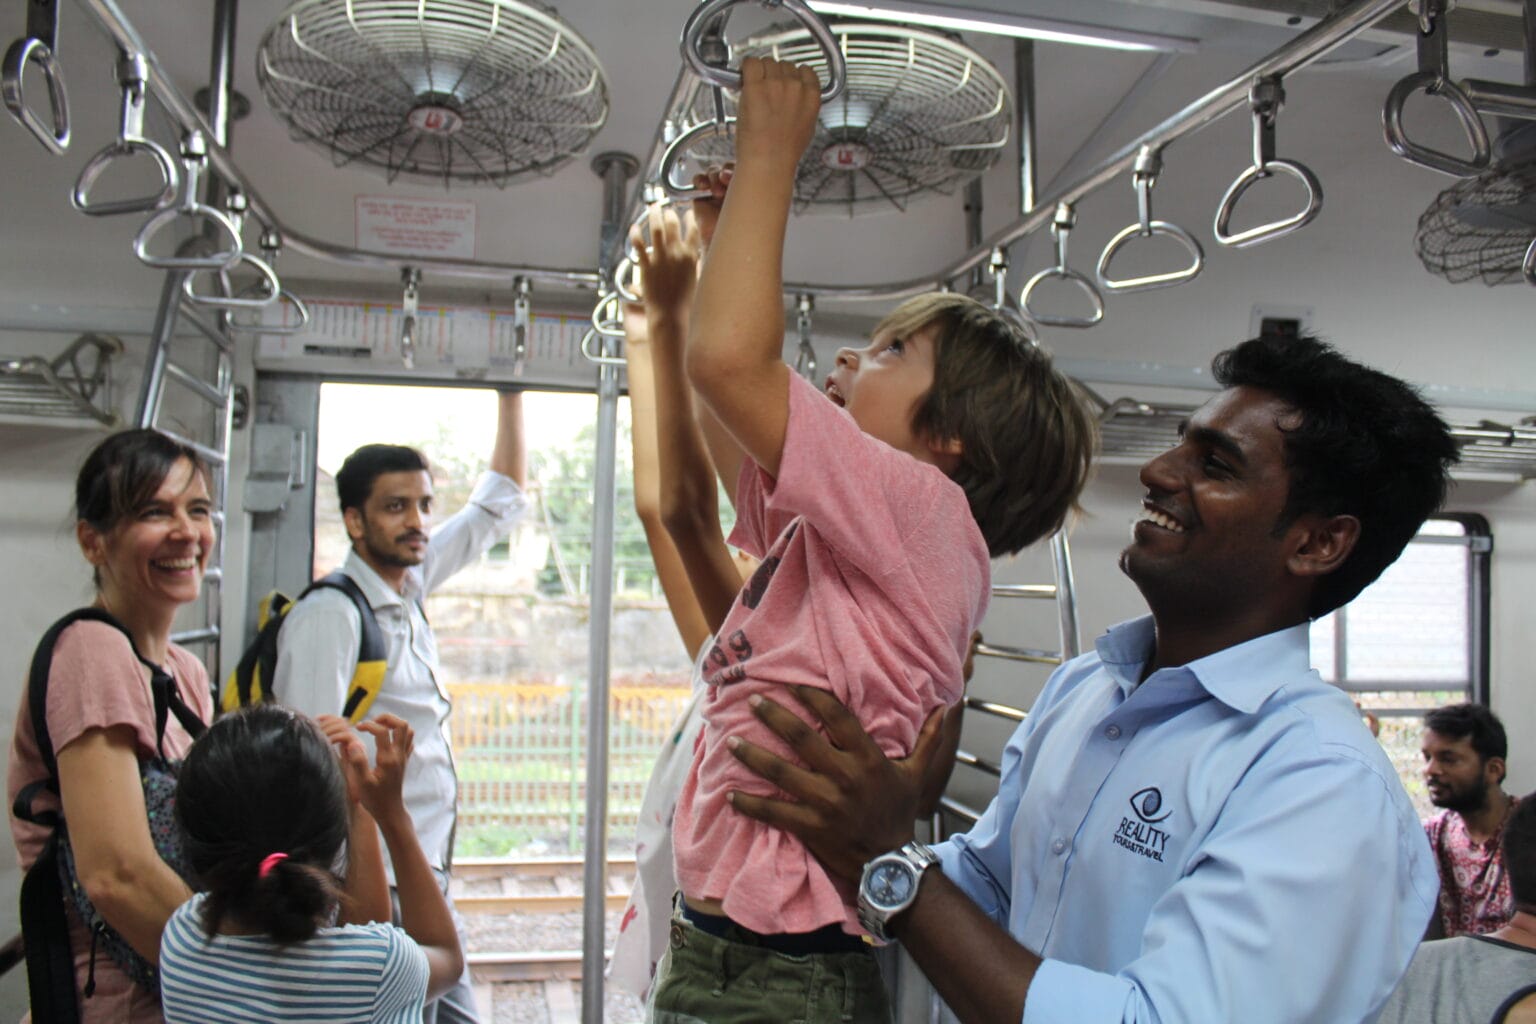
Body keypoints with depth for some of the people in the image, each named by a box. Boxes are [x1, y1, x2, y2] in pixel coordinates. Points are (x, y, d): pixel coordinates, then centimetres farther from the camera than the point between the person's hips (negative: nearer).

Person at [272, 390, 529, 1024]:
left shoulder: (409, 587, 7)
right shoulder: (329, 616, -16)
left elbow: (500, 503, 17)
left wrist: (510, 395, 14)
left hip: (428, 878, 8)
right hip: (383, 886, -8)